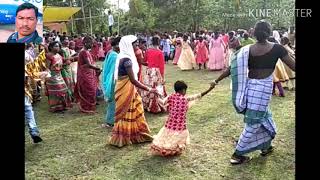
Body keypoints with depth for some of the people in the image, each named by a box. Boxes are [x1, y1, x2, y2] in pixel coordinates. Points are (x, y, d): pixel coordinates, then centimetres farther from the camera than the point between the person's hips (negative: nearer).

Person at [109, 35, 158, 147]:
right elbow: (133, 80, -27)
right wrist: (149, 89, -22)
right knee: (125, 114, 4)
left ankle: (135, 136, 31)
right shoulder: (127, 59, -23)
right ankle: (120, 139, 19)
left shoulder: (122, 57, 6)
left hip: (128, 89, 9)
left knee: (134, 112, 18)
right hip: (126, 89, -9)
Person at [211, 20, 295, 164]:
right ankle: (237, 155, 12)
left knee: (265, 116, 26)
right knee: (253, 123, 6)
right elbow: (293, 66, -4)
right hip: (263, 88, -5)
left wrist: (217, 80, 10)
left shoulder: (246, 50, 0)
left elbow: (231, 68, 1)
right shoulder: (277, 48, -7)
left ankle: (266, 146, 40)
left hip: (249, 86, 5)